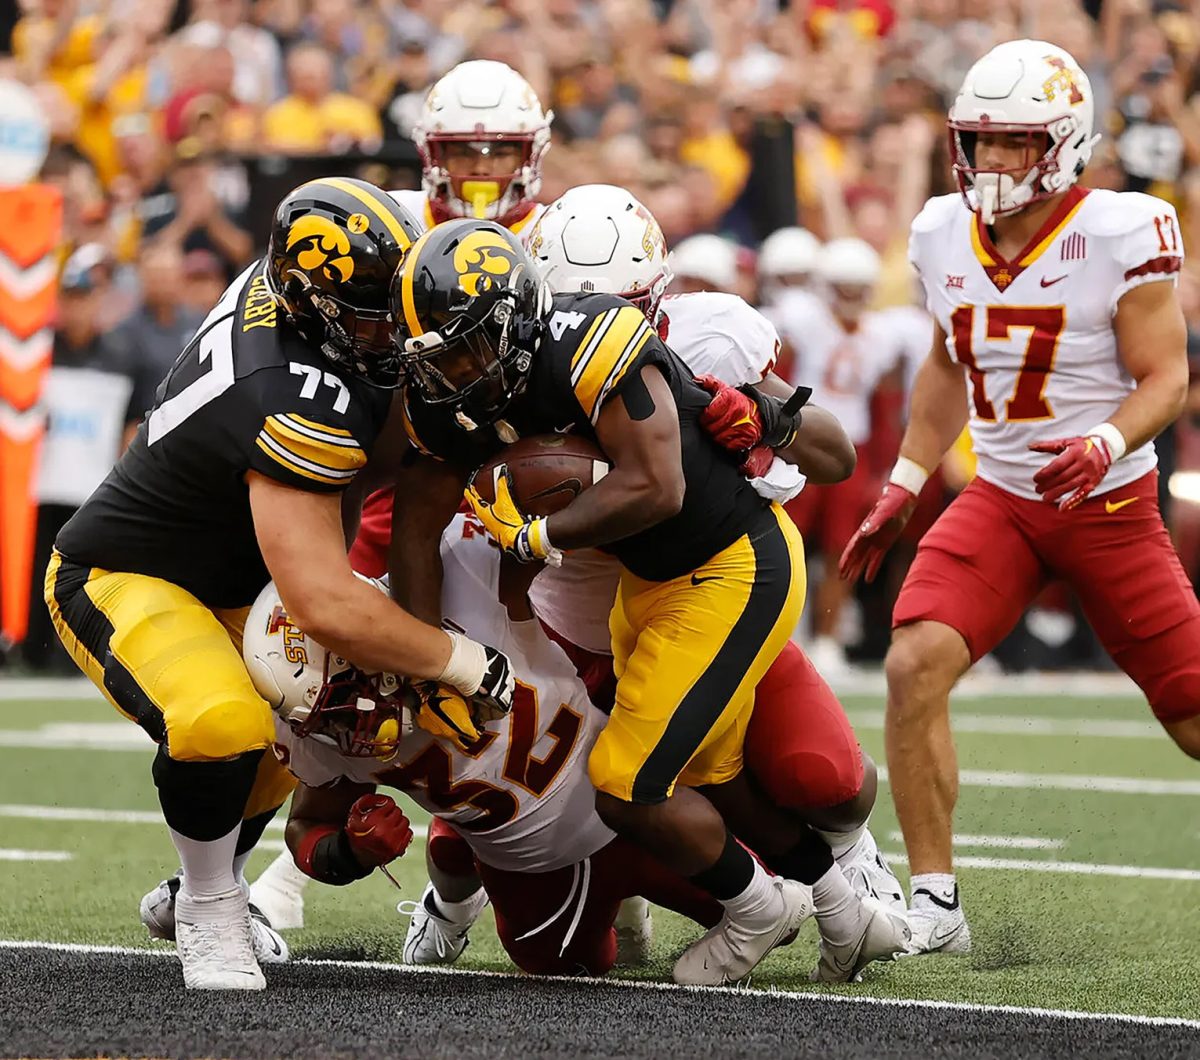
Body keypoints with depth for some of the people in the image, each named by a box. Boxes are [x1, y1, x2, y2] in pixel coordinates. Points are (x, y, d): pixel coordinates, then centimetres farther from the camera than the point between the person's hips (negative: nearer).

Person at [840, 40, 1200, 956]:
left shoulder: (1122, 236, -15)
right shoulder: (944, 235, 1)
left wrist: (1105, 445, -32)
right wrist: (903, 486, 15)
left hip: (1111, 505, -3)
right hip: (1000, 499, 3)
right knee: (915, 664, -20)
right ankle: (935, 905, -12)